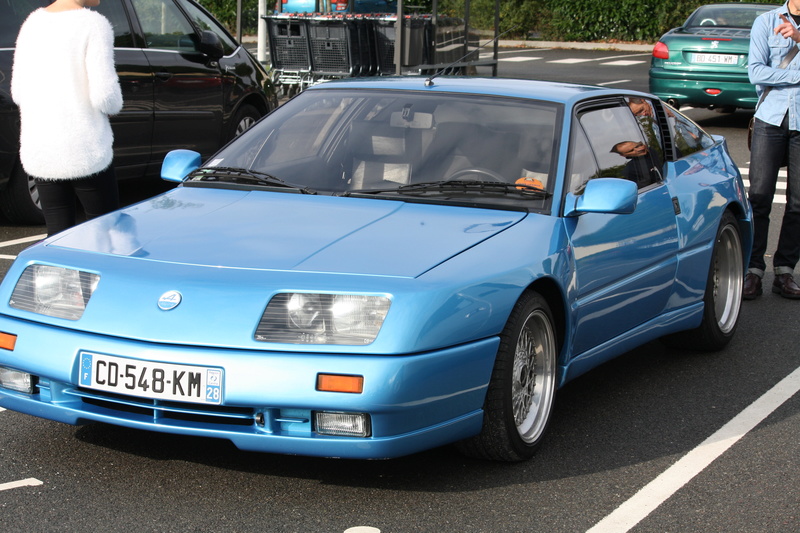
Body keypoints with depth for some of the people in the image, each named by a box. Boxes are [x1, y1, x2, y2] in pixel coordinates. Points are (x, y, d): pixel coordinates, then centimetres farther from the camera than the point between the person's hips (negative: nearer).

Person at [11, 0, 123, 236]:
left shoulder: (33, 22, 8)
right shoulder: (93, 24, -11)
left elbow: (18, 93, 10)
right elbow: (105, 97, -16)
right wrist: (115, 104, 6)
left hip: (39, 152, 6)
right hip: (84, 150, -6)